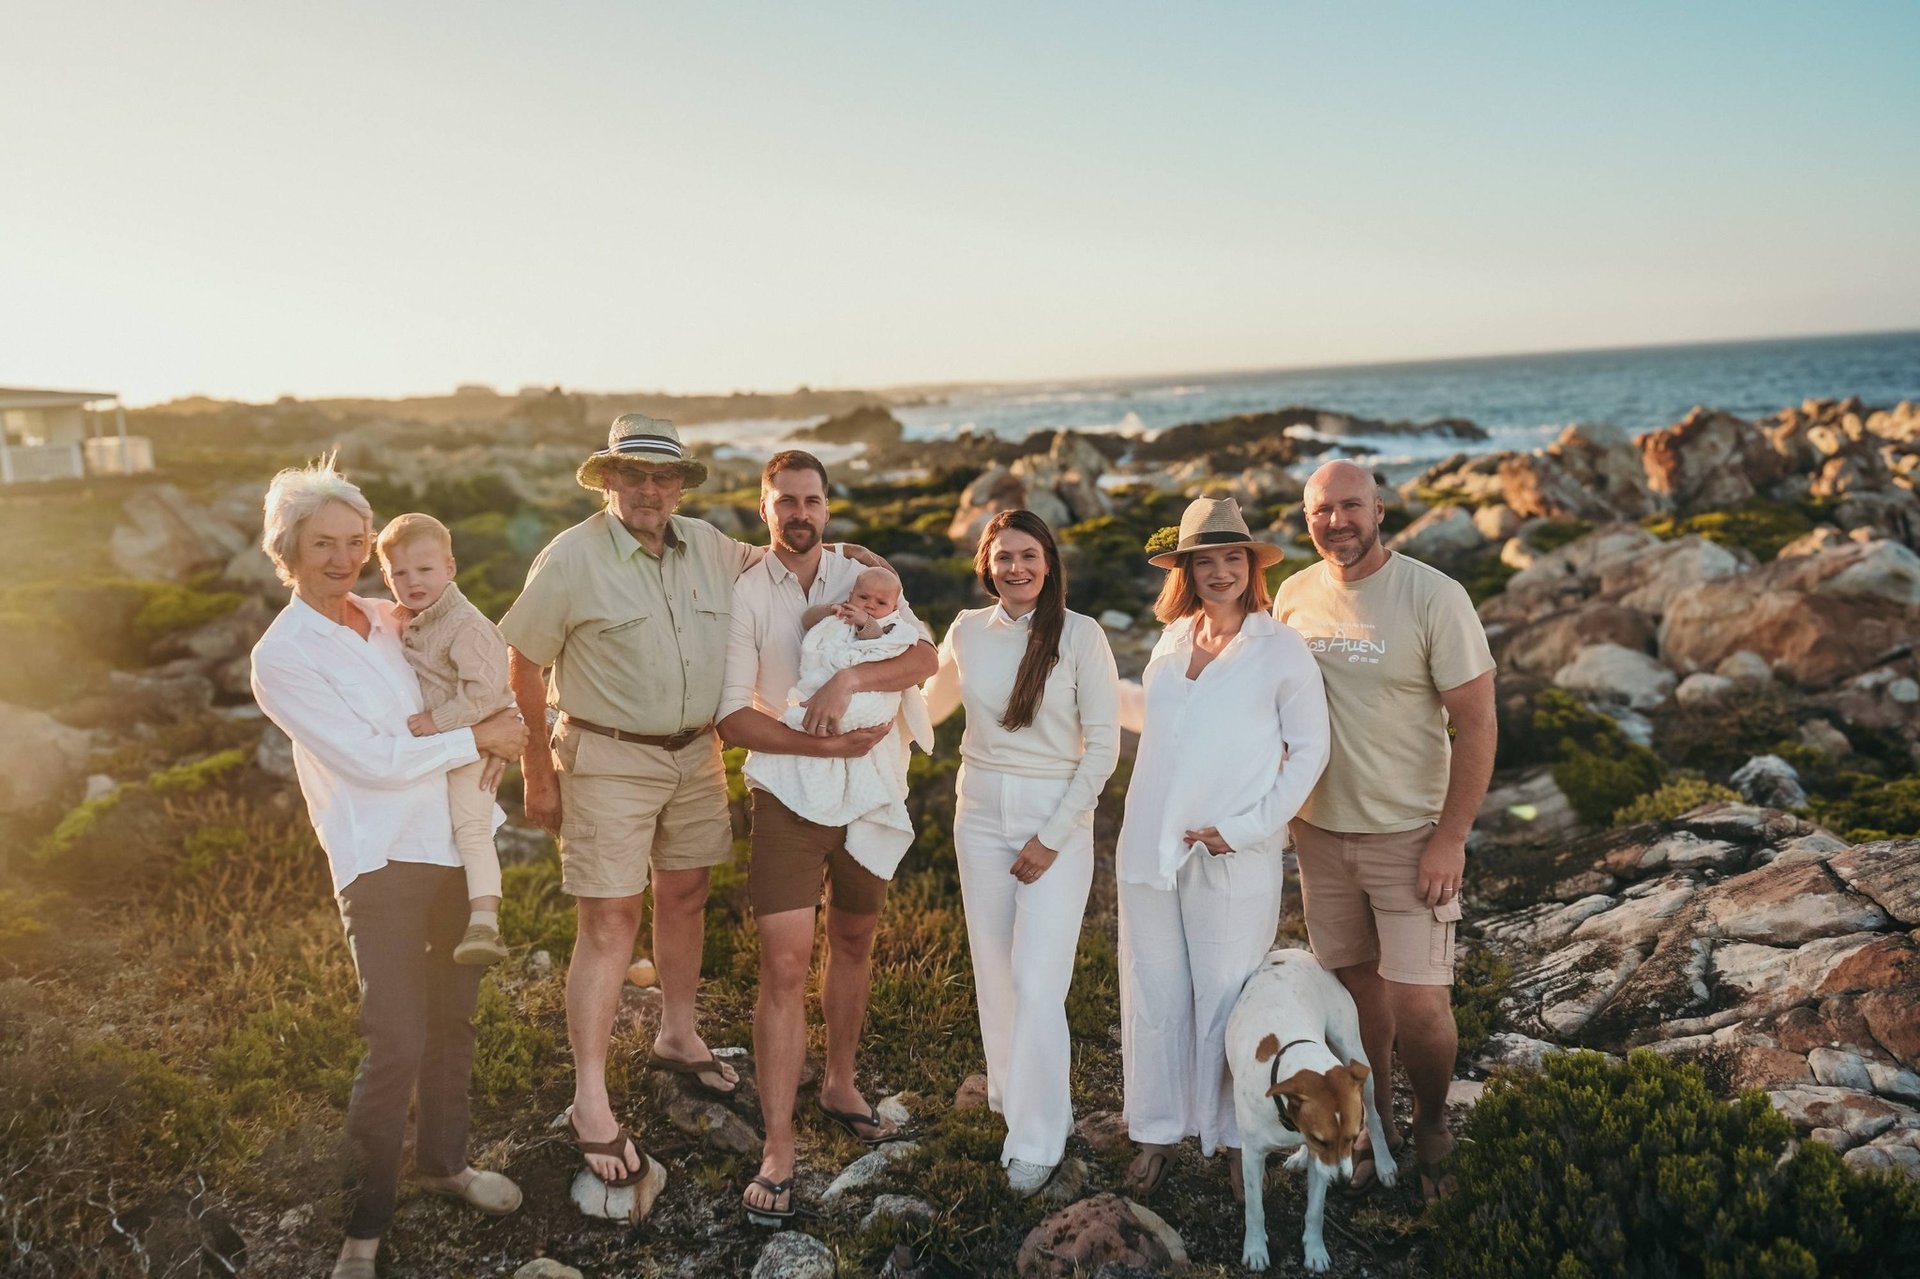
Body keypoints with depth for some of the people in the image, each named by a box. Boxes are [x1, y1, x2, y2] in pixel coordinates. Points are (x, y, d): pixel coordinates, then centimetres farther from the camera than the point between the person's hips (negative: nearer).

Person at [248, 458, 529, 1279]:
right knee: (398, 1045, -8)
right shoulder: (283, 656, -11)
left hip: (453, 843, 6)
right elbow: (372, 759, -16)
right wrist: (478, 739, -10)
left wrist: (493, 735, 1)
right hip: (382, 862, -6)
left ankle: (444, 1161, 36)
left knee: (454, 1017, 16)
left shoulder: (387, 622, 7)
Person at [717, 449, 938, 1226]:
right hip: (788, 796, -3)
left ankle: (839, 1087, 38)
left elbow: (925, 656, -14)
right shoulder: (743, 595, -6)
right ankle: (778, 1150, 0)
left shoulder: (861, 577, 1)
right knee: (785, 966, -8)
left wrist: (851, 679, -29)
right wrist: (824, 745, -21)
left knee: (854, 943, 17)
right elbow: (733, 716, -12)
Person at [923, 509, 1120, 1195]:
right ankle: (1011, 1094, 32)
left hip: (1057, 817, -4)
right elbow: (931, 704, 23)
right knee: (994, 971, 11)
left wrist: (1053, 836, -10)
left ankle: (1038, 1138, 7)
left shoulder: (1081, 635, -9)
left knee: (1038, 983, -7)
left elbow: (1103, 746, -8)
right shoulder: (967, 631, 3)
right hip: (981, 814, 4)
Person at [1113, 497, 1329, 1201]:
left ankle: (1233, 1135, 25)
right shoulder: (1172, 639, 8)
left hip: (1233, 860, -4)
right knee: (1153, 996, 12)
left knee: (1225, 1001, 5)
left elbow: (1309, 748, -4)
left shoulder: (1282, 650, -7)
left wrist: (1247, 829, -11)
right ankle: (1159, 1129, 29)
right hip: (1149, 849, 5)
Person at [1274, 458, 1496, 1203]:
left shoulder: (1433, 596, -12)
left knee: (1419, 1005, -5)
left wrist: (1450, 838, -15)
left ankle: (1432, 1126, 24)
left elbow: (1477, 722, -11)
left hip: (1409, 834, -4)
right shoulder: (1294, 597, 2)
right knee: (1357, 988, 12)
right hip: (1321, 830, 4)